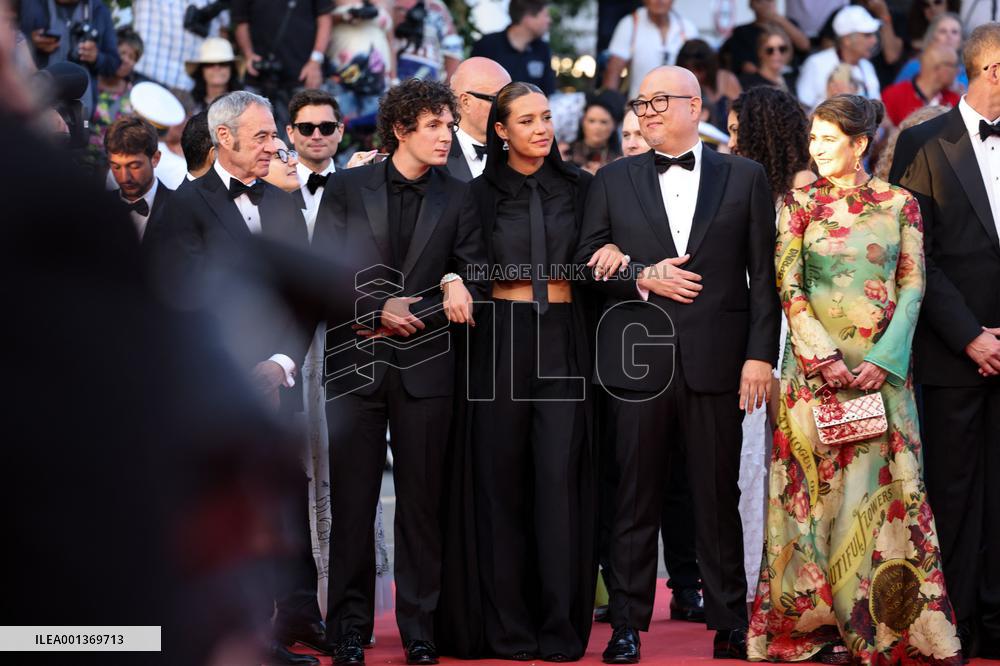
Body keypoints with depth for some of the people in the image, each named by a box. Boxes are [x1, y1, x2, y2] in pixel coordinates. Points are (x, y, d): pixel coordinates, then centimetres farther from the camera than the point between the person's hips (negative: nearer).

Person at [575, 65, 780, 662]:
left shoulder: (745, 177, 7)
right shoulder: (614, 181, 11)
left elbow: (764, 275, 3)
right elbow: (587, 262, 8)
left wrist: (761, 355, -4)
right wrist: (642, 277, -9)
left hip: (716, 362, -1)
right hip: (639, 359, 1)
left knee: (719, 497, 4)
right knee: (637, 498, 2)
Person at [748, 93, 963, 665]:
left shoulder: (900, 205, 5)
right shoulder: (799, 204, 5)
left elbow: (912, 287, 1)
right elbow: (789, 287, -1)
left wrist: (883, 359, -11)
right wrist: (825, 358, -11)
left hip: (882, 366, 0)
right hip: (816, 367, 0)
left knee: (883, 488, -2)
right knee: (817, 488, -1)